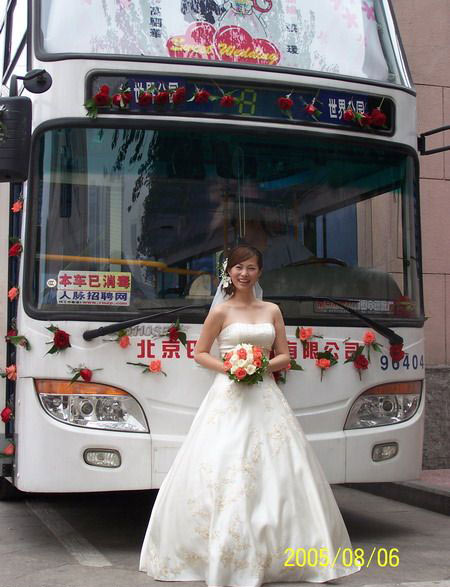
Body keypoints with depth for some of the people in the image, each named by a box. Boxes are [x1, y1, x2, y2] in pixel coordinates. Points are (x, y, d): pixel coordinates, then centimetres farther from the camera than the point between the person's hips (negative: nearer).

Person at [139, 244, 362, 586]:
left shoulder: (272, 311, 12)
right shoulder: (221, 311, 2)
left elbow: (284, 357, 12)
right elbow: (200, 353, 6)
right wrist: (227, 367, -11)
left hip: (265, 396, 4)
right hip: (229, 396, -4)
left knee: (278, 468, 1)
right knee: (222, 472, -9)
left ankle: (272, 553, 12)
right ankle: (223, 556, -2)